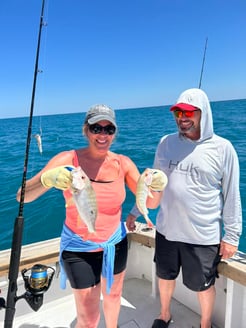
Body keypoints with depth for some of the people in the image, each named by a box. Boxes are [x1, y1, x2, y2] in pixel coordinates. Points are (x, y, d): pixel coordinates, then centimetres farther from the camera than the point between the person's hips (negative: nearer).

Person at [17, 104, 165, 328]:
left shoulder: (123, 163, -9)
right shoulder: (68, 160, -18)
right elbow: (22, 196, -22)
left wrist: (156, 186, -31)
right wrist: (48, 178, -43)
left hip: (116, 243, 4)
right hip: (80, 248, -3)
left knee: (113, 295, 26)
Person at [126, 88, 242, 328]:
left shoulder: (222, 148, -11)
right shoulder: (166, 143, -2)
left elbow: (231, 196, -6)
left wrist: (232, 236, -4)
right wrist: (136, 211, 10)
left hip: (203, 236, -3)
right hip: (166, 230, 4)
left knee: (204, 285, 18)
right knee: (165, 276, 23)